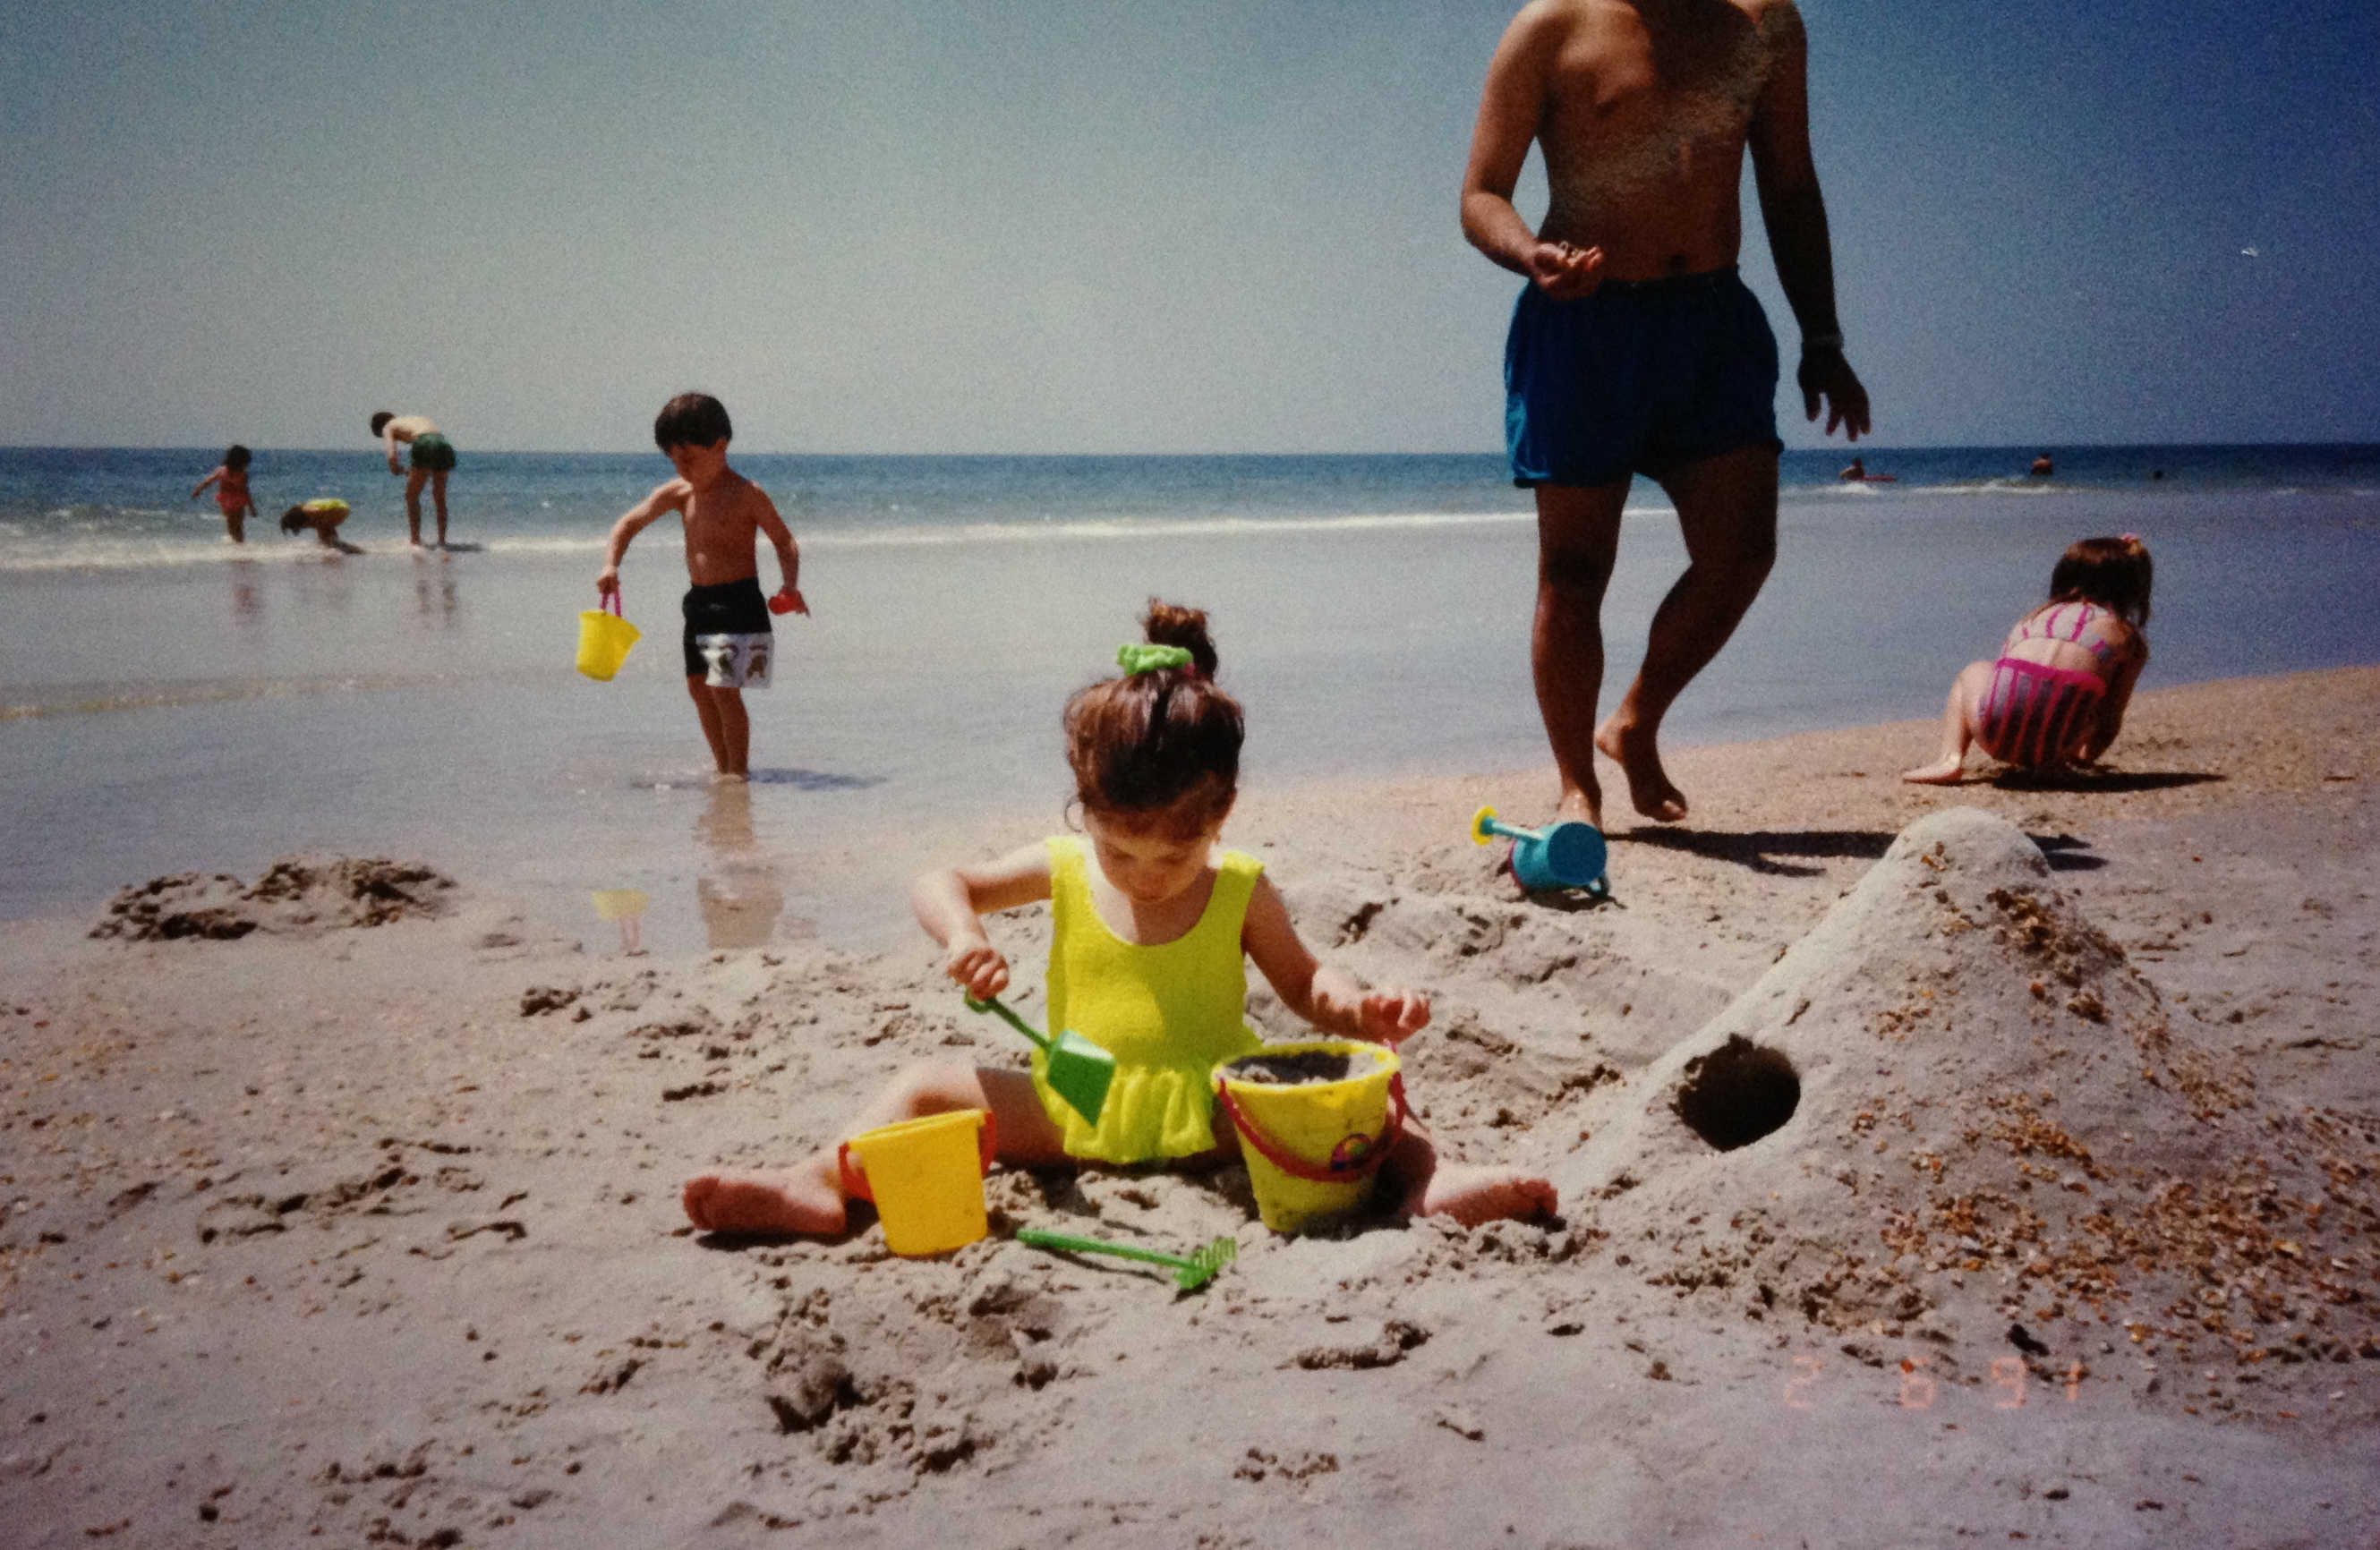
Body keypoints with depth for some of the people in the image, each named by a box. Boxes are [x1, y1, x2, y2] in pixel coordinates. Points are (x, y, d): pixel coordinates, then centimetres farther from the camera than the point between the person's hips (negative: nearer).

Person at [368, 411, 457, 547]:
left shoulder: (388, 427, 20)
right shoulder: (421, 419, 37)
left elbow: (392, 456, 4)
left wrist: (396, 469, 24)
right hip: (444, 445, 5)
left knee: (412, 496, 12)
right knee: (440, 498, 20)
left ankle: (415, 540, 9)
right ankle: (442, 540, 19)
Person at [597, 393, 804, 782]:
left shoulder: (747, 494, -11)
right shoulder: (678, 493, 5)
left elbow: (784, 541, -4)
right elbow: (628, 523, 9)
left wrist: (790, 586, -20)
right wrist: (611, 565, -7)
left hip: (739, 602, -7)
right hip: (698, 602, 8)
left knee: (724, 688, -12)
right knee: (698, 685, 12)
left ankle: (738, 772, -2)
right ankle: (723, 767, 23)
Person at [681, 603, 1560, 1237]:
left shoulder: (1241, 891, -1)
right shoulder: (1064, 871, 2)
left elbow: (1302, 981, 8)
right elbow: (938, 885, 9)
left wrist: (1363, 1008, -15)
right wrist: (963, 938, -15)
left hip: (1210, 1112, -1)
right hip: (1075, 1109, 1)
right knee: (927, 1088, -15)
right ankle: (822, 1185, -31)